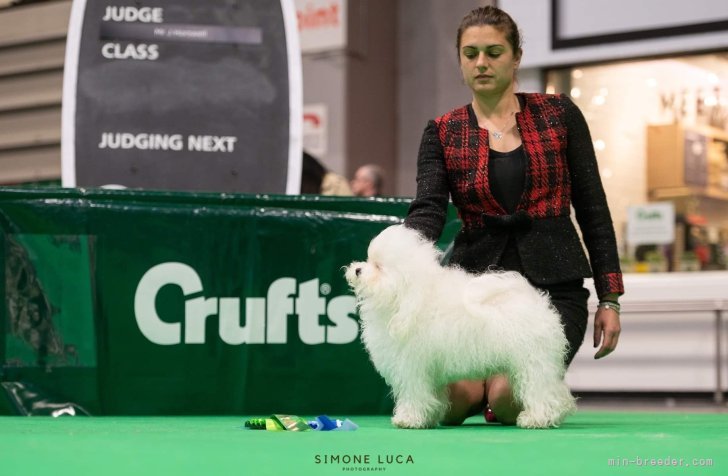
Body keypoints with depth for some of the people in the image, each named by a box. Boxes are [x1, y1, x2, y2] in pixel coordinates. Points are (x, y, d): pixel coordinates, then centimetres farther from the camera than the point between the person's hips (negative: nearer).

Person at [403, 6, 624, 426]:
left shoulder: (558, 114, 4)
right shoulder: (443, 134, 6)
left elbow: (593, 207, 5)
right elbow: (428, 209, -9)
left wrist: (610, 297, 0)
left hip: (553, 283, -1)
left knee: (509, 400, -25)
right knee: (454, 398, -25)